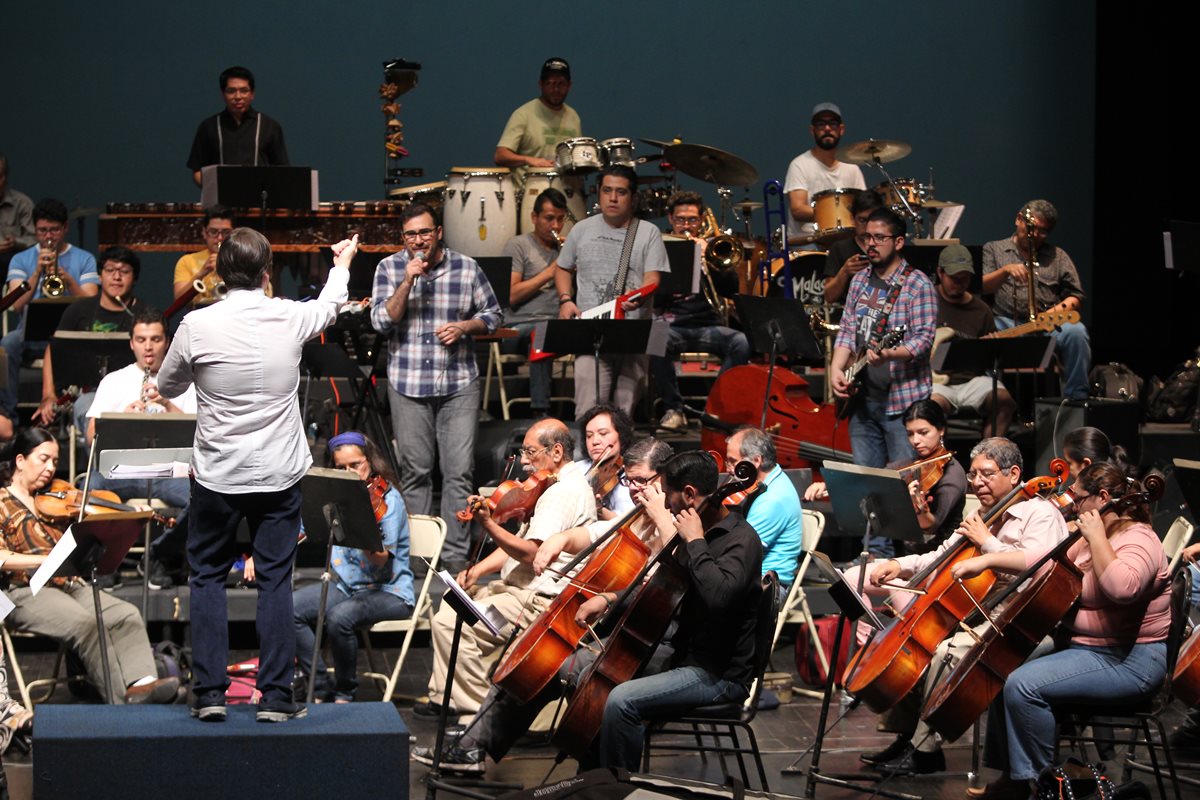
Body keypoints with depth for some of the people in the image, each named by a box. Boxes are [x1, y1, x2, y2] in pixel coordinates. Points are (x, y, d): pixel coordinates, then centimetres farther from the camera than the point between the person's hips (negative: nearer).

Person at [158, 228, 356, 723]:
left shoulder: (197, 326, -11)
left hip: (216, 476, -1)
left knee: (208, 577, 12)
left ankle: (209, 692, 7)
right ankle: (275, 696, 5)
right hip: (279, 474, 1)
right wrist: (342, 264, 40)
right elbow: (330, 306, 20)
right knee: (275, 581, 7)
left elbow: (167, 388, 6)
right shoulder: (290, 318, -5)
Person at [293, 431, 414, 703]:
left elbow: (380, 560, -21)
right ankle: (322, 688, -8)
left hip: (389, 591, -6)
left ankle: (345, 692, -10)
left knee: (339, 617, -35)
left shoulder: (387, 499, -10)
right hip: (345, 586, 6)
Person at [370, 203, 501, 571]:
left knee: (459, 472, -3)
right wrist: (407, 282, -17)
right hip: (408, 384, 0)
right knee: (414, 472, 6)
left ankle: (455, 554, 3)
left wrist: (464, 326, -9)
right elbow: (381, 322, -8)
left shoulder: (466, 267, 1)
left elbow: (492, 314, 11)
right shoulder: (390, 268, 1)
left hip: (459, 384, 0)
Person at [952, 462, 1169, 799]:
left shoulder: (1138, 541, -18)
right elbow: (1043, 561, 17)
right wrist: (987, 560, 8)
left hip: (1128, 662, -11)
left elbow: (1120, 588, -38)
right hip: (1082, 645, 11)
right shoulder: (1092, 541, 13)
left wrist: (1096, 538, -27)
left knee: (1023, 685, -24)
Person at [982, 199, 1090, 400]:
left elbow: (1076, 298, 15)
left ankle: (1076, 397, -21)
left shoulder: (1058, 256, 21)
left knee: (1076, 332, -32)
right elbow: (981, 287, 1)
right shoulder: (993, 250, 17)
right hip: (1005, 322, -2)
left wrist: (1060, 309, -7)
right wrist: (1005, 271, -18)